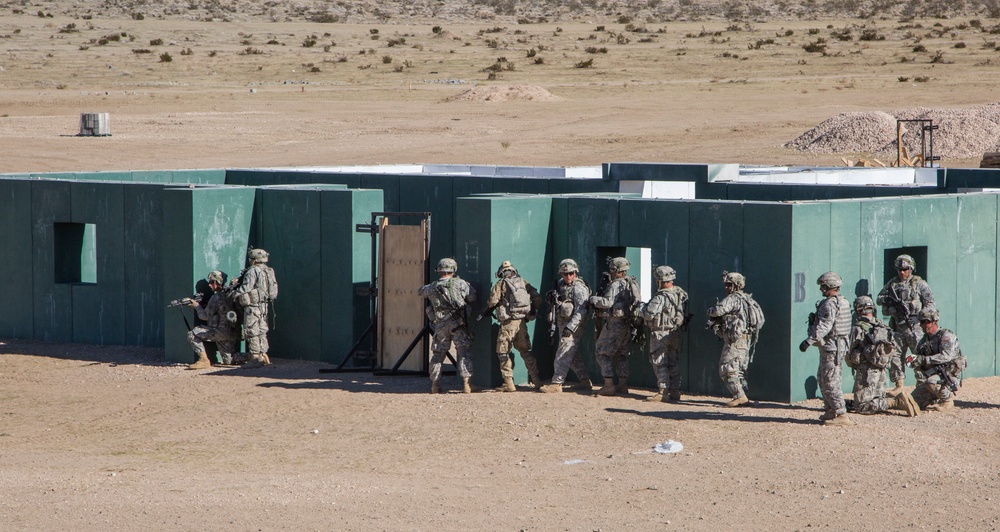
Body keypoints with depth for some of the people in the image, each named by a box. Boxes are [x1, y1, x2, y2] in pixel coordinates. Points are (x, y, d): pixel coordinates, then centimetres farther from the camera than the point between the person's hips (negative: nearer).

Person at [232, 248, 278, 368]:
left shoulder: (253, 271, -14)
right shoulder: (268, 271, 13)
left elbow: (246, 288, -18)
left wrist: (234, 293, -2)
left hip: (253, 305, -9)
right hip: (264, 304, 9)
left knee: (252, 331, -7)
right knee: (261, 330, 15)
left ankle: (256, 357, -10)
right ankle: (263, 355, 18)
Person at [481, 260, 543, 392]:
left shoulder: (501, 284, -3)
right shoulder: (523, 282, 11)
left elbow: (492, 301, -12)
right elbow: (537, 298, 8)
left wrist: (489, 306, 11)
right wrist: (532, 311, 22)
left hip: (508, 323, -5)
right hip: (522, 322, 5)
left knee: (504, 352, 4)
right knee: (526, 351, 16)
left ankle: (509, 383, -2)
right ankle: (536, 380, 14)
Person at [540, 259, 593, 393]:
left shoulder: (579, 288, -14)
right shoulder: (561, 285, 12)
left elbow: (581, 311, -21)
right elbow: (555, 306, 22)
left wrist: (570, 327, -27)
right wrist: (552, 326, 15)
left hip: (573, 326, -9)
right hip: (562, 324, 9)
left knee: (563, 354, -11)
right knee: (573, 355, 13)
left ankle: (557, 383, -13)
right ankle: (585, 381, 20)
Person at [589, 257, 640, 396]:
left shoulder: (615, 285, -15)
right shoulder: (632, 284, 12)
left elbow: (608, 302, -24)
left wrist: (594, 300, -7)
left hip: (615, 322, -9)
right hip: (628, 324, 9)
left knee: (602, 352, -1)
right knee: (621, 354, 17)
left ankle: (609, 385, -7)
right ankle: (623, 385, 16)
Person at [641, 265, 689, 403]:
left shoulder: (661, 297, -20)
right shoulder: (682, 294, 3)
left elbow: (649, 314, -24)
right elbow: (686, 313, 11)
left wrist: (644, 308, -3)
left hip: (660, 333, -7)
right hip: (676, 333, 7)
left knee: (660, 363, -1)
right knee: (674, 362, 13)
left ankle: (664, 392, -5)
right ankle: (675, 392, 16)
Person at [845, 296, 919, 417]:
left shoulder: (858, 328, -10)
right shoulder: (883, 327, 10)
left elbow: (850, 353, -8)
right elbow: (892, 350, 15)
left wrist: (853, 364, 13)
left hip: (866, 371, -7)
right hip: (882, 370, 7)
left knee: (862, 407, -6)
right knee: (878, 400, 21)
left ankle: (896, 402, -22)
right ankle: (900, 402, -6)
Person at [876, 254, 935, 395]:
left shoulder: (919, 284, -1)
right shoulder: (892, 284, 12)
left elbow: (930, 304, -3)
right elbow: (879, 298, 15)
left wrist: (919, 317, -16)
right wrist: (887, 299, -8)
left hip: (914, 326, -5)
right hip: (897, 327, 5)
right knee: (895, 356, 4)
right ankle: (898, 385, 10)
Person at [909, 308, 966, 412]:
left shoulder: (946, 336, -10)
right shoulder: (924, 340, 12)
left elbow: (946, 356, -26)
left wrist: (922, 359, -30)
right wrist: (913, 362, -13)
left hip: (949, 377, -7)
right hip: (933, 376, 7)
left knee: (932, 382, -37)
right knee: (914, 400, -6)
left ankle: (947, 400, -11)